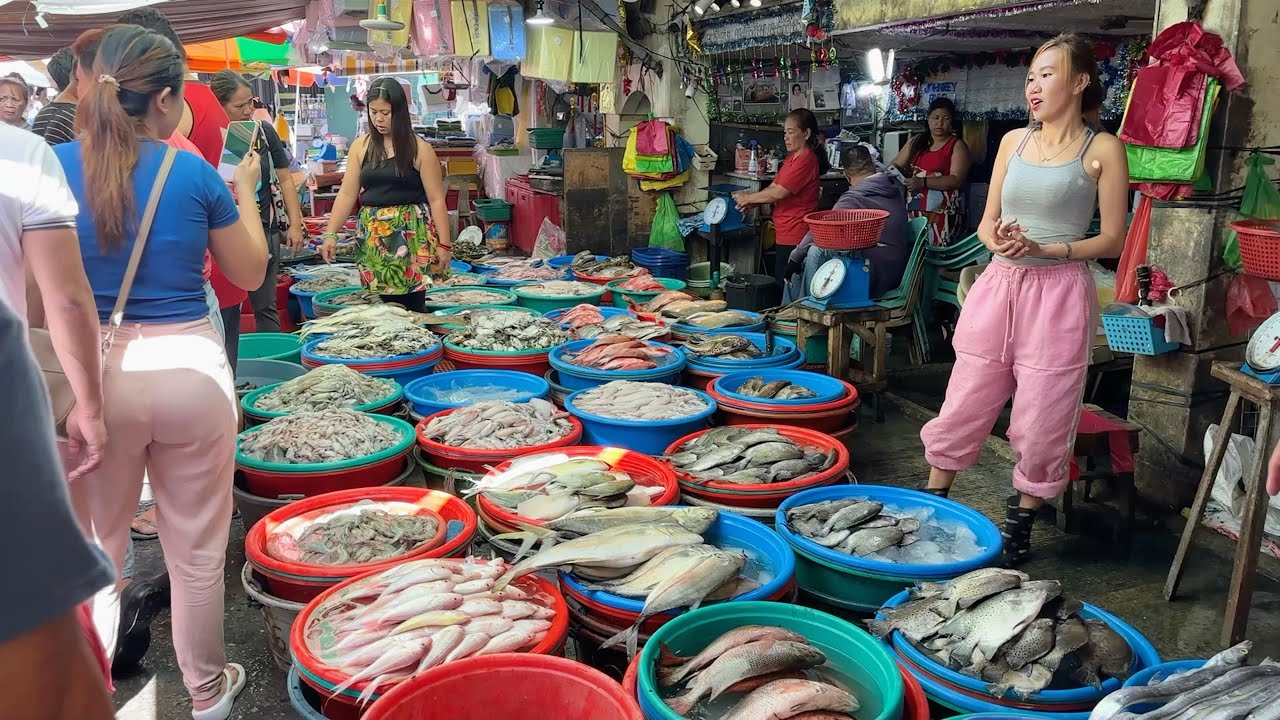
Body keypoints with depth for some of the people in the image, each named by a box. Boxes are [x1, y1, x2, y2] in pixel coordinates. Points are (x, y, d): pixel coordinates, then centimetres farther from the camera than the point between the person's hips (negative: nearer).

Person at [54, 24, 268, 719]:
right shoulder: (193, 172, -6)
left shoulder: (56, 165, -4)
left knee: (94, 548, 17)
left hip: (96, 374, 1)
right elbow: (250, 273, 6)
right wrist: (245, 191, 17)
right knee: (197, 549, 14)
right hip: (188, 368, -1)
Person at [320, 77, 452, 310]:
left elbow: (436, 199, -3)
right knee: (386, 303, 2)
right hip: (374, 236, 3)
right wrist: (331, 233, -3)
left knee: (412, 306, -6)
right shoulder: (361, 146, 7)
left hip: (411, 234, -3)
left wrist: (443, 244, -7)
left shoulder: (419, 149, -3)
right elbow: (347, 194, 6)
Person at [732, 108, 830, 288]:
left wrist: (747, 198, -7)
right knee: (780, 283, 13)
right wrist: (749, 202, -3)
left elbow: (778, 192, -19)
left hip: (795, 238, -10)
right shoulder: (792, 158, 16)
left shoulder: (806, 160, -16)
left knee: (786, 285, -5)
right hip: (785, 235, 10)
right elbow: (773, 186, 13)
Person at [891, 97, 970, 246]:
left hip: (941, 211, -4)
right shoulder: (916, 141, 15)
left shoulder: (957, 146, 0)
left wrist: (923, 182, -21)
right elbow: (895, 165, 15)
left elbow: (957, 180, -11)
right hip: (913, 208, 4)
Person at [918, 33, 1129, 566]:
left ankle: (1021, 523, 22)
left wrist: (1045, 249, -16)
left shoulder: (1102, 150, -2)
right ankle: (931, 504, 22)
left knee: (1041, 421, 3)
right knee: (964, 406, 7)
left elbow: (1113, 241, -3)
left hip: (1060, 294, -4)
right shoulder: (1014, 141, 11)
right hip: (999, 287, 4)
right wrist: (999, 241, -10)